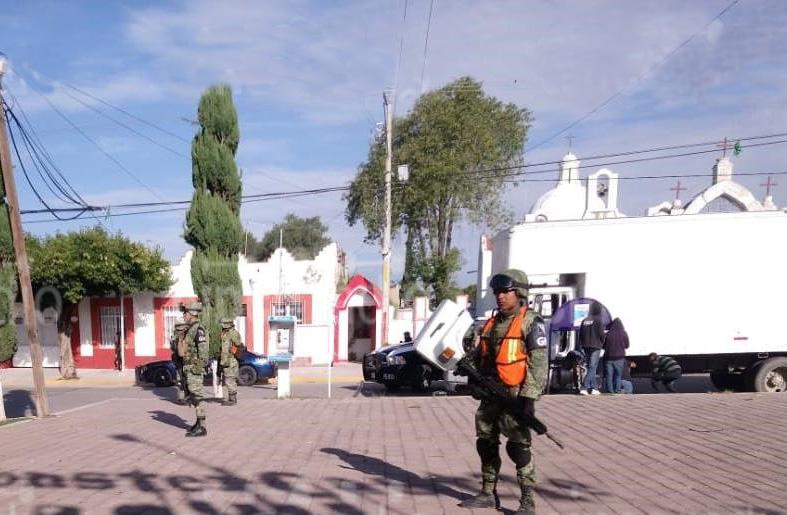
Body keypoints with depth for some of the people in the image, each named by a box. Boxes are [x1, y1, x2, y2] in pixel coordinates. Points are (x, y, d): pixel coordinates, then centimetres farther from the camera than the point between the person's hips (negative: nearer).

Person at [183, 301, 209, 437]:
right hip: (190, 368, 10)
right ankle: (199, 423, 24)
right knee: (193, 396, 15)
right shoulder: (191, 329, 16)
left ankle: (202, 428, -6)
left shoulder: (198, 329, -15)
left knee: (197, 396, -8)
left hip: (195, 368, -10)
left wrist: (199, 367, -24)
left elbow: (203, 349, -22)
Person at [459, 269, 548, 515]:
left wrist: (528, 397, -19)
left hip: (515, 395, -7)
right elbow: (480, 358, 22)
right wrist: (471, 348, 0)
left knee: (518, 447, -5)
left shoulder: (531, 323, -8)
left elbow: (538, 363, -14)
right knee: (486, 444, 12)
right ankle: (488, 494, 25)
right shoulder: (491, 323, 14)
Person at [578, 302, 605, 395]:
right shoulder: (598, 320, -9)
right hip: (595, 347, -6)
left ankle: (594, 388, 16)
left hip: (586, 347, 6)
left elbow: (580, 334, 11)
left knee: (590, 368, 13)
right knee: (592, 368, -6)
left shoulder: (584, 320, 9)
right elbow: (601, 334, -10)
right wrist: (602, 343, 8)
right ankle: (584, 388, -14)